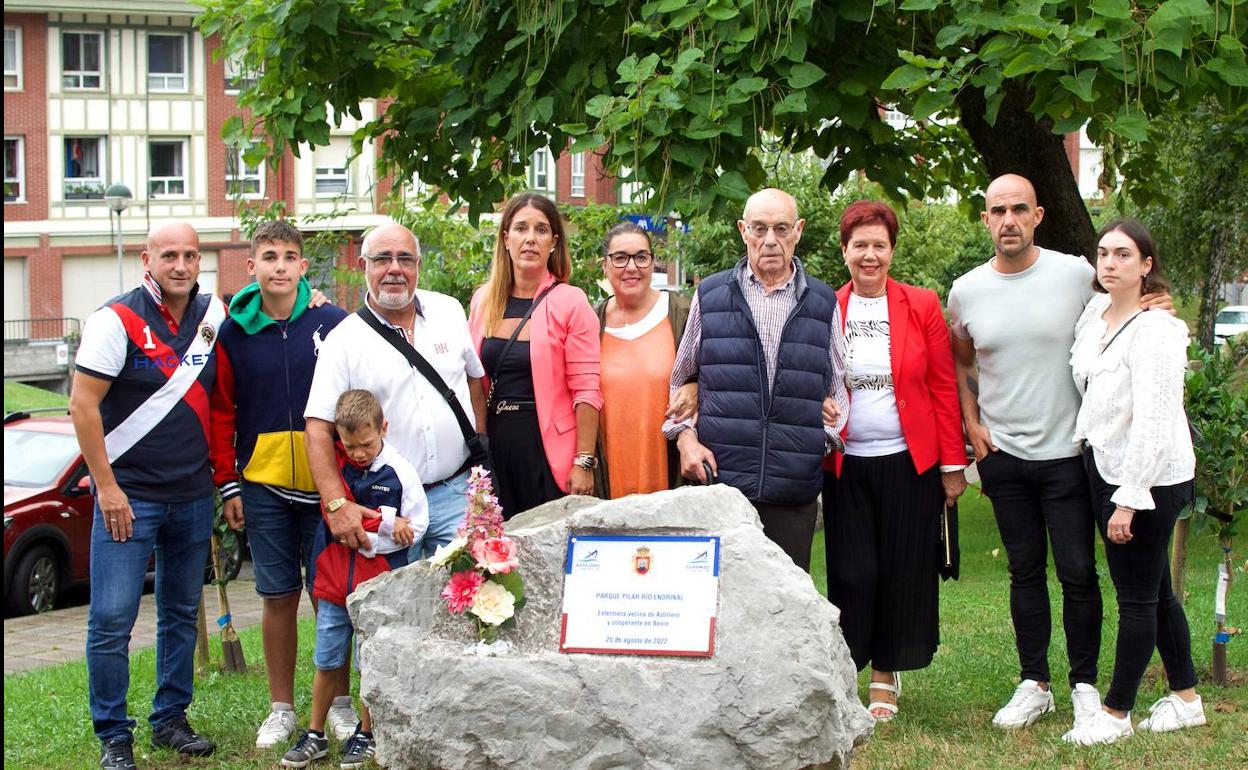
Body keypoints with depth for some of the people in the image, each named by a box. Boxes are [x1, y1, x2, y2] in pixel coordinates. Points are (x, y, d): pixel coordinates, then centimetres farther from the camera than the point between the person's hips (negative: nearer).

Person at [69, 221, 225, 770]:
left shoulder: (216, 315, 4)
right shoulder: (117, 320, -11)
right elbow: (83, 405, -12)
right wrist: (107, 487, -14)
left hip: (194, 495, 5)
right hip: (127, 494, -5)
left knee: (182, 614, 13)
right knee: (112, 620, -5)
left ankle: (171, 719, 26)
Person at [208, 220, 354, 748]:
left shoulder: (334, 324, -2)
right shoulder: (233, 332, 2)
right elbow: (221, 411, 6)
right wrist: (227, 484, 2)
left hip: (324, 482, -1)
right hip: (262, 486, 1)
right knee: (278, 597, 8)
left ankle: (341, 703, 18)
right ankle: (282, 709, 19)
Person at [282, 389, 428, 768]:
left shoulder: (400, 472, -7)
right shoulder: (336, 464, 0)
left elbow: (415, 528, -6)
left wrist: (368, 540, -13)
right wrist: (385, 521, -17)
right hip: (335, 580, 3)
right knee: (327, 662, 10)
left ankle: (365, 734, 21)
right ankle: (315, 735, 21)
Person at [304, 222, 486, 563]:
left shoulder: (449, 311, 6)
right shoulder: (344, 340, -4)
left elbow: (474, 378, 17)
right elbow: (318, 429, -8)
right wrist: (337, 505, -18)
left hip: (456, 495, 2)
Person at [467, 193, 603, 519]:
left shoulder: (570, 302, -6)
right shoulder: (484, 300, 7)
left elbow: (586, 392, -9)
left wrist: (584, 463, -14)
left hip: (547, 446, -4)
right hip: (495, 444, 4)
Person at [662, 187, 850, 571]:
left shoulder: (823, 303, 11)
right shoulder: (710, 296, 9)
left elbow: (837, 388, 19)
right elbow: (680, 378, 16)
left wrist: (826, 437, 5)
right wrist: (684, 435, 2)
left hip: (794, 490, 1)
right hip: (718, 481, -1)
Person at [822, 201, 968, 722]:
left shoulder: (922, 306, 0)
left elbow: (944, 387, 1)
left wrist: (952, 463, -2)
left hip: (911, 463, 0)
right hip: (847, 465, 0)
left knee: (903, 572, 5)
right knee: (852, 572, 2)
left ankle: (886, 672, 20)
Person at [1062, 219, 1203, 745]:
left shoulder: (1154, 329, -19)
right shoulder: (1095, 312, 6)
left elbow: (1153, 421, -22)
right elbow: (1086, 383, 20)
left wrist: (1129, 499, -22)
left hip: (1149, 478, -9)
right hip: (1106, 466, 9)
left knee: (1137, 597, 2)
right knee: (1155, 590, 17)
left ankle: (1116, 714, 10)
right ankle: (1186, 699, 29)